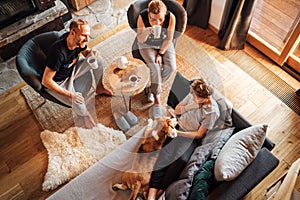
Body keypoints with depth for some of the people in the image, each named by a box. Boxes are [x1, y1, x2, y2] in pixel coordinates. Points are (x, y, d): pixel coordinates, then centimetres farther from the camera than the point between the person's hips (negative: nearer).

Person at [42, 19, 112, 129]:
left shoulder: (78, 40, -17)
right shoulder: (58, 52, -39)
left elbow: (86, 51, 8)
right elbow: (46, 81, -33)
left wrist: (92, 52, -19)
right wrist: (69, 94, -34)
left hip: (72, 70, 7)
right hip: (58, 83, -7)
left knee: (97, 58, -7)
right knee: (78, 103, -31)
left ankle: (99, 88, 15)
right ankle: (90, 126, 0)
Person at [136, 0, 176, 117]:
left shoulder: (171, 17, -24)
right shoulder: (142, 17, -26)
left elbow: (169, 39, -13)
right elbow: (140, 39, -20)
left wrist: (160, 53, -14)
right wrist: (147, 32, -41)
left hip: (164, 45, 2)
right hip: (147, 45, -2)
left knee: (171, 67, -19)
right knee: (154, 66, -24)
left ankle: (154, 88, 6)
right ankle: (157, 97, -8)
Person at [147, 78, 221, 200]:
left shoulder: (212, 112, -14)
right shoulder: (193, 95, -1)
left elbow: (199, 134, -11)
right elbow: (176, 110, 7)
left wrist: (177, 133, -20)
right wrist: (191, 106, -11)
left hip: (192, 138, -3)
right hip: (178, 128, 4)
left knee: (181, 160, -32)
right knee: (165, 155, -22)